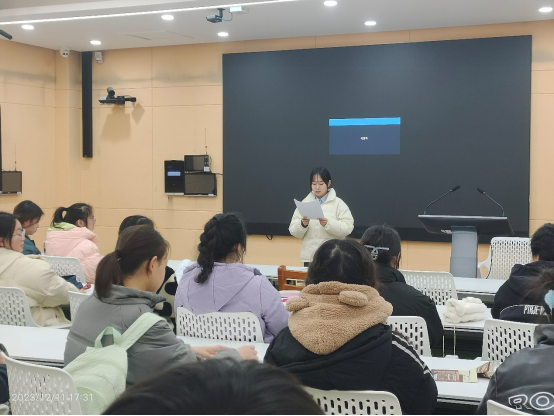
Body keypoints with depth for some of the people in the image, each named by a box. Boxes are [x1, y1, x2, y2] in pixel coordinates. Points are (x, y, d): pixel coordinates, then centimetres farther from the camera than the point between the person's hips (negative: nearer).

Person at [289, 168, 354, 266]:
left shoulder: (338, 203, 1)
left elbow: (347, 228, -9)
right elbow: (294, 231, 6)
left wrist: (328, 224, -23)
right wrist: (302, 224, -15)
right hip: (309, 257, 3)